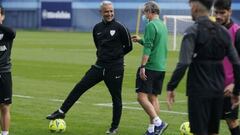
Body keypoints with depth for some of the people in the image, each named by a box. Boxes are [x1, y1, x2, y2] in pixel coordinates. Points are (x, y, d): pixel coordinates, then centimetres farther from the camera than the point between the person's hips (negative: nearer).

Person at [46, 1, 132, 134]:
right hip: (99, 66, 5)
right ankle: (61, 112, 1)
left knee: (116, 97, 4)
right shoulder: (97, 28, 8)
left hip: (115, 68, -5)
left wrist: (117, 54, 7)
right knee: (80, 87, -3)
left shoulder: (120, 27, -9)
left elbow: (129, 47, -1)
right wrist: (103, 55, 12)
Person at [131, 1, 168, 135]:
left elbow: (148, 48, -18)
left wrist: (142, 66, -18)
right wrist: (141, 40, 26)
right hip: (161, 68, 9)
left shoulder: (151, 25, -12)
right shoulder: (163, 25, 15)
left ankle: (158, 122, -17)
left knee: (142, 96, -8)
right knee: (153, 97, 11)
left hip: (150, 67, -9)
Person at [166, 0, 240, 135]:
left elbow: (184, 63, -19)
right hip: (218, 91, 6)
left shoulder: (193, 31, -9)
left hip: (199, 91, -5)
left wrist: (171, 87, -15)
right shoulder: (223, 32, 7)